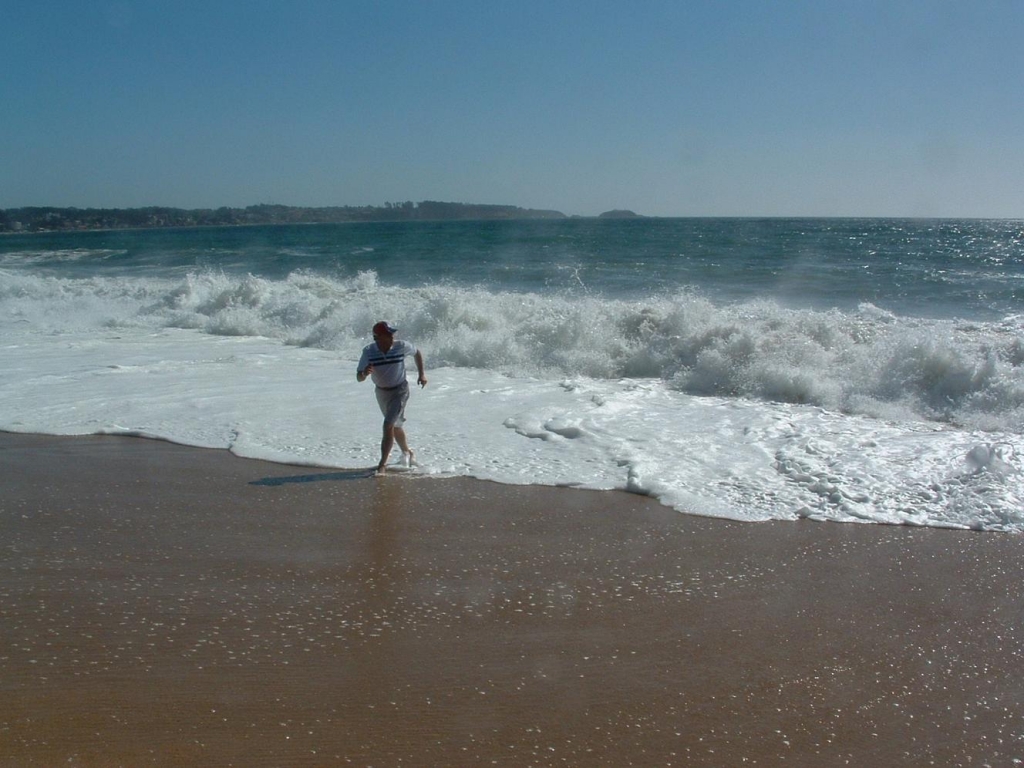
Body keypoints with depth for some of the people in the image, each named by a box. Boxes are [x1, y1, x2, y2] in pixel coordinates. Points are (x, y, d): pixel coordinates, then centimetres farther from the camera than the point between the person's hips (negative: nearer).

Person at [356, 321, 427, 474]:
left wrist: (422, 373, -1)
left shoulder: (401, 346, -19)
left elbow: (417, 353, 4)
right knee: (396, 426, 21)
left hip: (400, 391, -3)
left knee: (388, 425, -17)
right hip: (381, 392, 3)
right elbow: (359, 378, -18)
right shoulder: (368, 351, -17)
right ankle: (406, 452, 46)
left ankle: (382, 465, -13)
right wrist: (364, 373, -41)